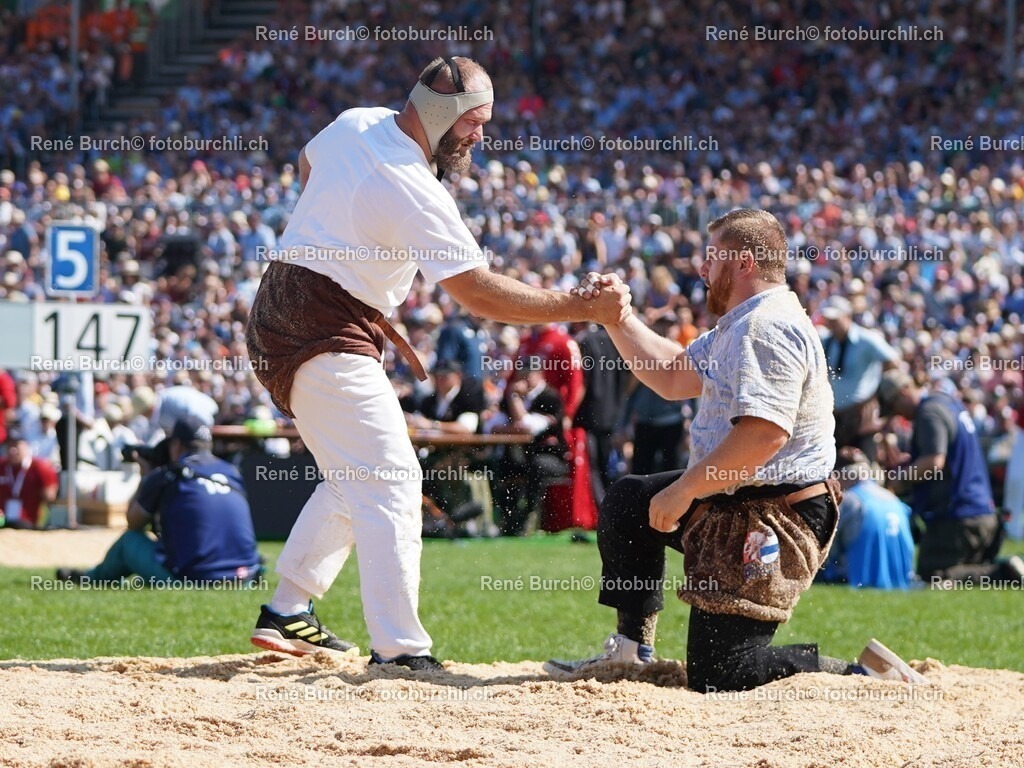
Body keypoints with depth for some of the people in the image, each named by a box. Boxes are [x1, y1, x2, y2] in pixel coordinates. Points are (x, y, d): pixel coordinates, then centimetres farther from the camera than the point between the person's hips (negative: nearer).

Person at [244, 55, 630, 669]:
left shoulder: (355, 125, 4)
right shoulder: (418, 195, -21)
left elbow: (309, 165, 26)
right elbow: (480, 294, -22)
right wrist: (584, 309, -18)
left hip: (276, 320, 10)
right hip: (329, 339, -10)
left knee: (352, 478, 20)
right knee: (391, 481, -12)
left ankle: (287, 613, 23)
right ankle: (399, 652, -19)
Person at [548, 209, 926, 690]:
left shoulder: (768, 327, -20)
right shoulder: (737, 326, 15)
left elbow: (765, 434, -30)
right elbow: (672, 376, 26)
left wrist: (683, 490, -22)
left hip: (772, 521, -11)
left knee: (717, 676, -13)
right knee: (628, 501, 25)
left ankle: (864, 678, -10)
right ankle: (632, 646, 26)